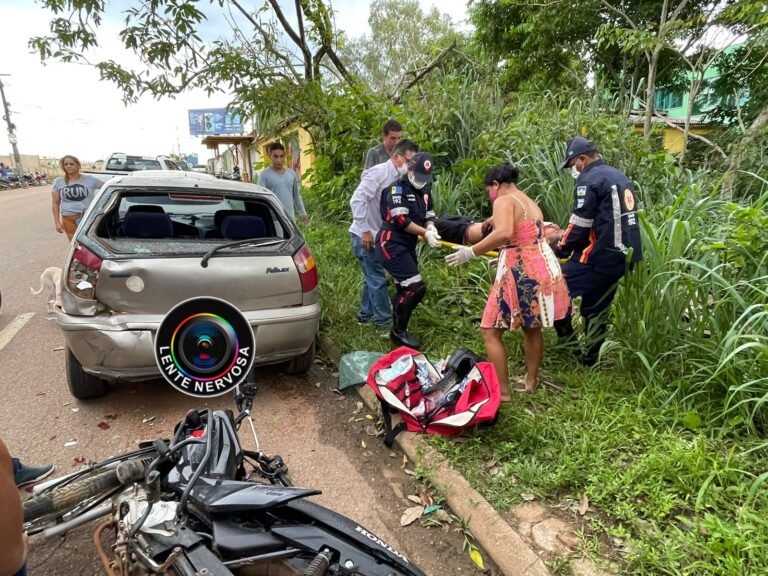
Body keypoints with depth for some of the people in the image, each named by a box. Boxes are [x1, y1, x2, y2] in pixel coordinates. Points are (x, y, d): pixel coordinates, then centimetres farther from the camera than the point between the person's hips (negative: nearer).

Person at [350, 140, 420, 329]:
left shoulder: (399, 178, 7)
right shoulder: (379, 172, -18)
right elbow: (357, 200, -26)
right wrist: (365, 230, -22)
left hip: (377, 235, 9)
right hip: (365, 235, -9)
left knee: (372, 277, 19)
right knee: (377, 279, -2)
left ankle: (366, 314, 34)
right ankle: (384, 320, 9)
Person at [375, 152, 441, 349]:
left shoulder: (425, 191, 13)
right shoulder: (397, 188, -12)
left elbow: (429, 215, 14)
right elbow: (401, 220, -20)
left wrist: (431, 227, -9)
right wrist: (425, 233, -20)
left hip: (407, 246, 9)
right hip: (391, 244, -9)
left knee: (406, 289, 14)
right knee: (416, 287, -13)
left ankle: (399, 330, 29)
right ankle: (398, 332, 0)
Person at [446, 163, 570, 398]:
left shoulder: (504, 201, -9)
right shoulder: (531, 204, 18)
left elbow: (504, 233, -29)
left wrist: (471, 252, -25)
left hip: (520, 273, -9)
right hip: (543, 268, 9)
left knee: (491, 332, 2)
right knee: (532, 328, 24)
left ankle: (502, 391, 4)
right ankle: (531, 381, 37)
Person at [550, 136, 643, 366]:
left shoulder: (589, 179, -11)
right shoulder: (619, 177, 18)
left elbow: (580, 226, -14)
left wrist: (559, 250, 2)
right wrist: (563, 234, 23)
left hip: (599, 257, -9)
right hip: (623, 255, 9)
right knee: (596, 308, 17)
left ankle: (569, 344, 7)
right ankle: (590, 358, 24)